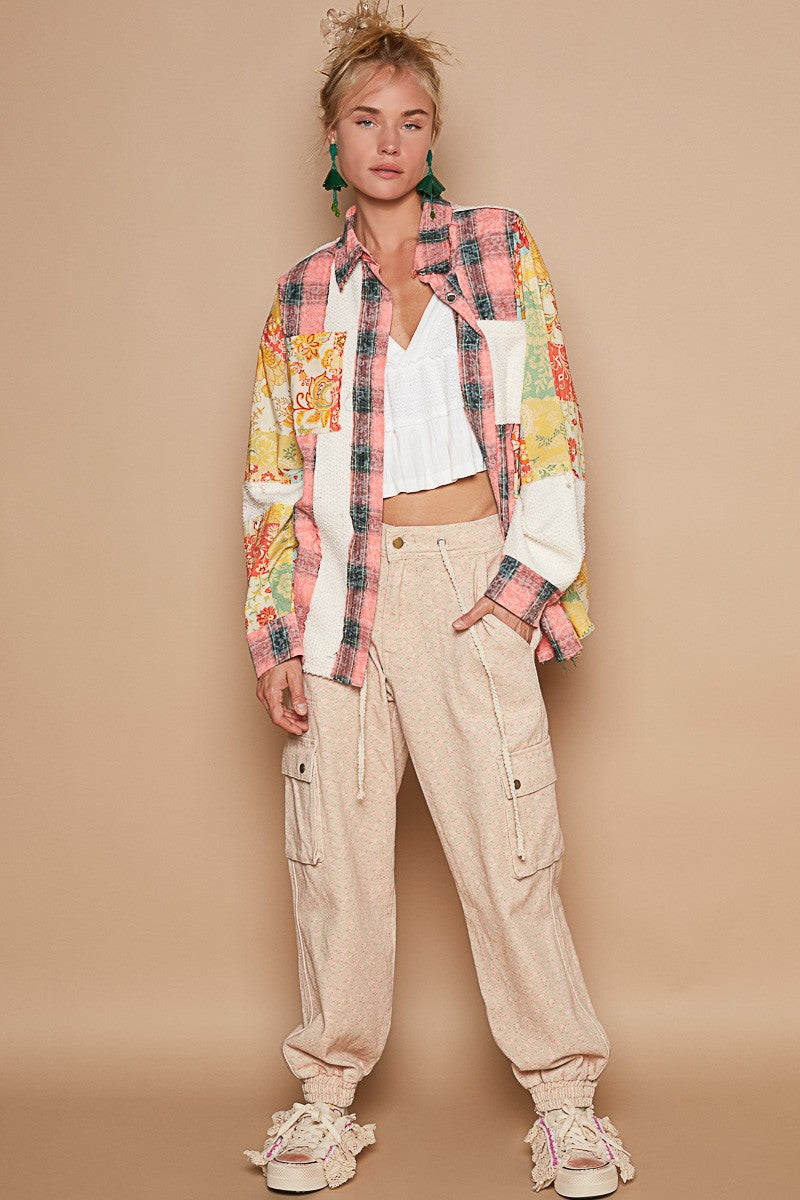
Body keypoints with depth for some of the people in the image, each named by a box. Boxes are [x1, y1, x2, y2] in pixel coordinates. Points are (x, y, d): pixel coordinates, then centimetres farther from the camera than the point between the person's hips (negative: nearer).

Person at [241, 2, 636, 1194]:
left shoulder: (500, 247, 8)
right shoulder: (304, 293, 12)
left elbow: (552, 423, 3)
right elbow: (272, 476, 10)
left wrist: (529, 574, -7)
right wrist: (274, 634, 2)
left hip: (470, 577, -2)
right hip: (343, 583, 2)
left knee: (507, 841, -3)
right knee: (336, 849, 5)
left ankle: (564, 1098, 11)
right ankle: (329, 1096, 19)